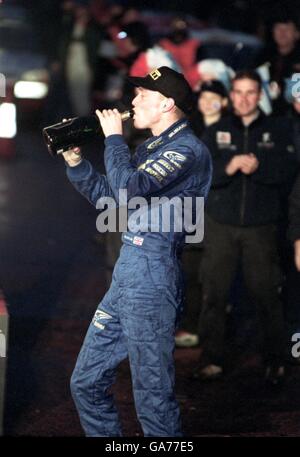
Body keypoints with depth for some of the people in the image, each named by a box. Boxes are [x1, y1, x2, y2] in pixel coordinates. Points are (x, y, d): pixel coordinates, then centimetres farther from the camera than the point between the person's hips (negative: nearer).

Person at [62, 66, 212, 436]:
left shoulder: (188, 150, -11)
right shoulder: (150, 148, 19)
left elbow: (129, 188, -23)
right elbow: (108, 196, 23)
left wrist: (113, 138, -9)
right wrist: (74, 161, 10)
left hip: (152, 278, -10)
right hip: (125, 274, 10)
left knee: (152, 398, -5)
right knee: (86, 384, 13)